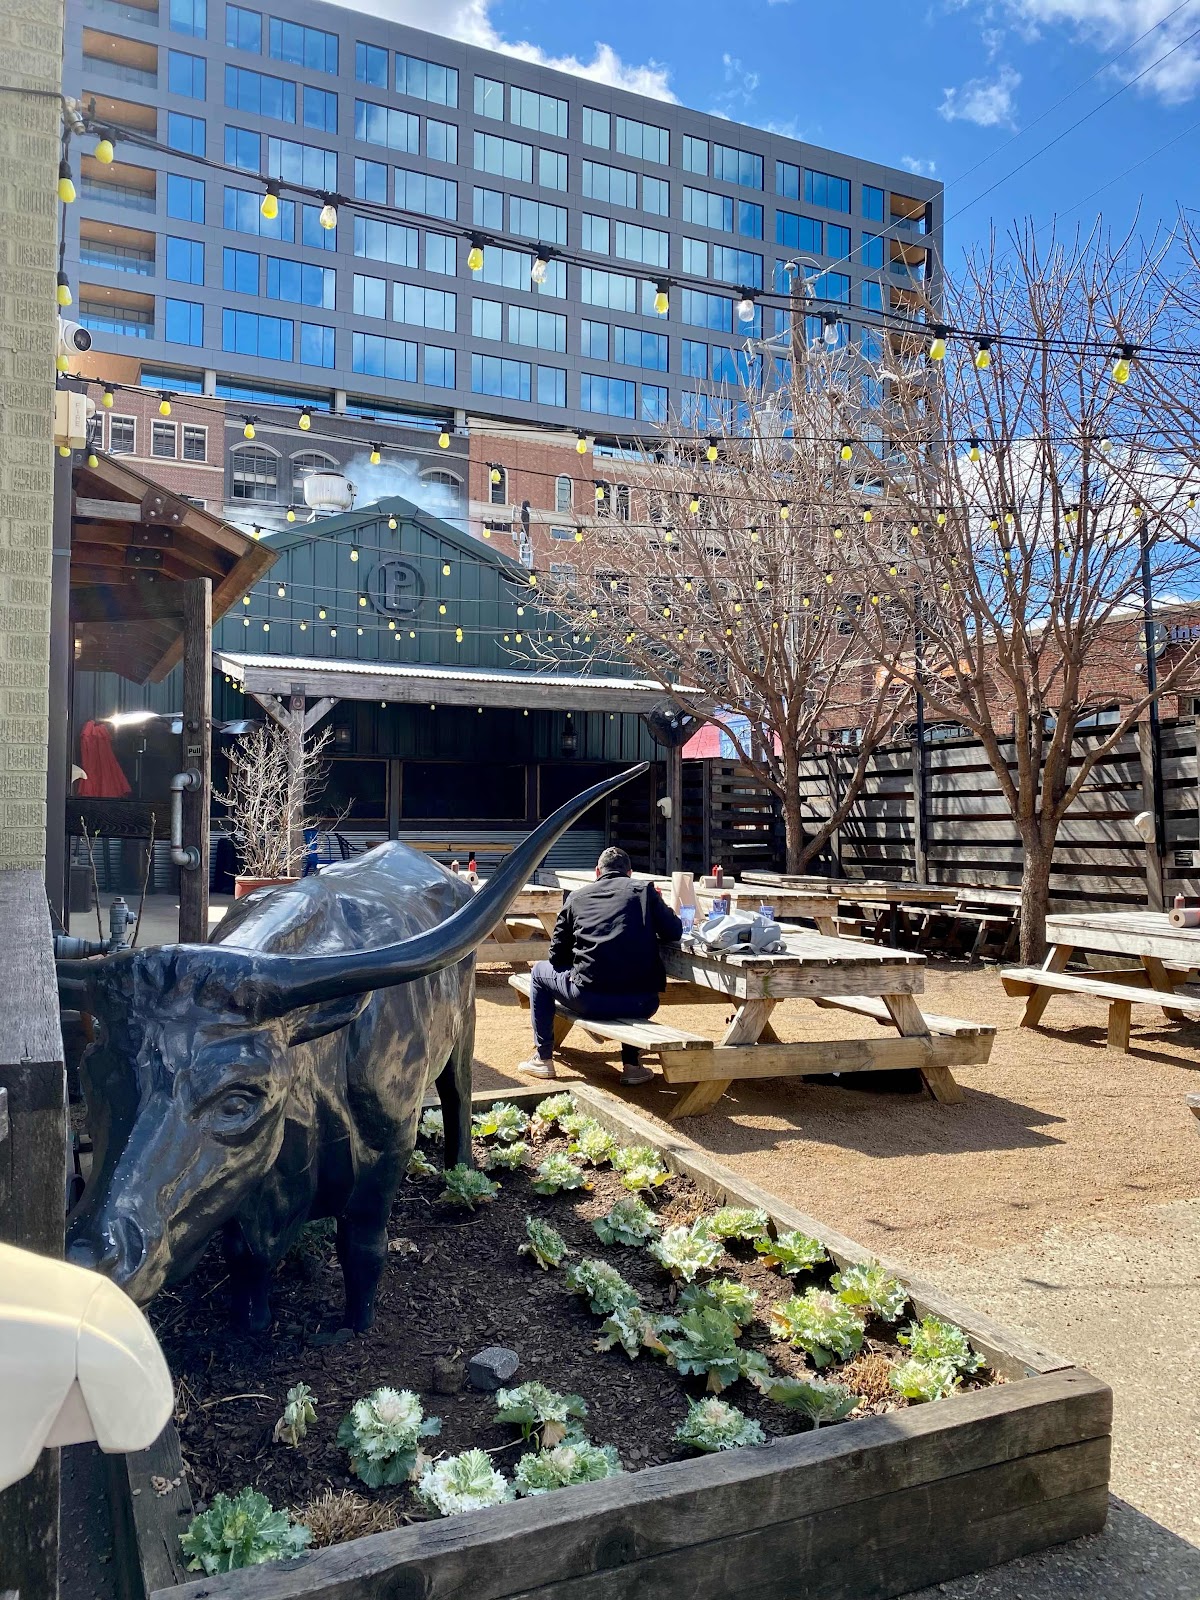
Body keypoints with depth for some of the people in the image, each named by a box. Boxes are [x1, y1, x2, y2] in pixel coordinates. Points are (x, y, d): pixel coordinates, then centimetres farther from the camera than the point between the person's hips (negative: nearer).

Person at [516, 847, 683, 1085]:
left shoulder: (577, 898, 12)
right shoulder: (644, 891, 8)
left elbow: (557, 954, 15)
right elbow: (674, 932, 6)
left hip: (589, 1000, -1)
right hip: (641, 1005, 1)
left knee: (539, 972, 29)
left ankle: (543, 1058, 30)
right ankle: (631, 1064, 31)